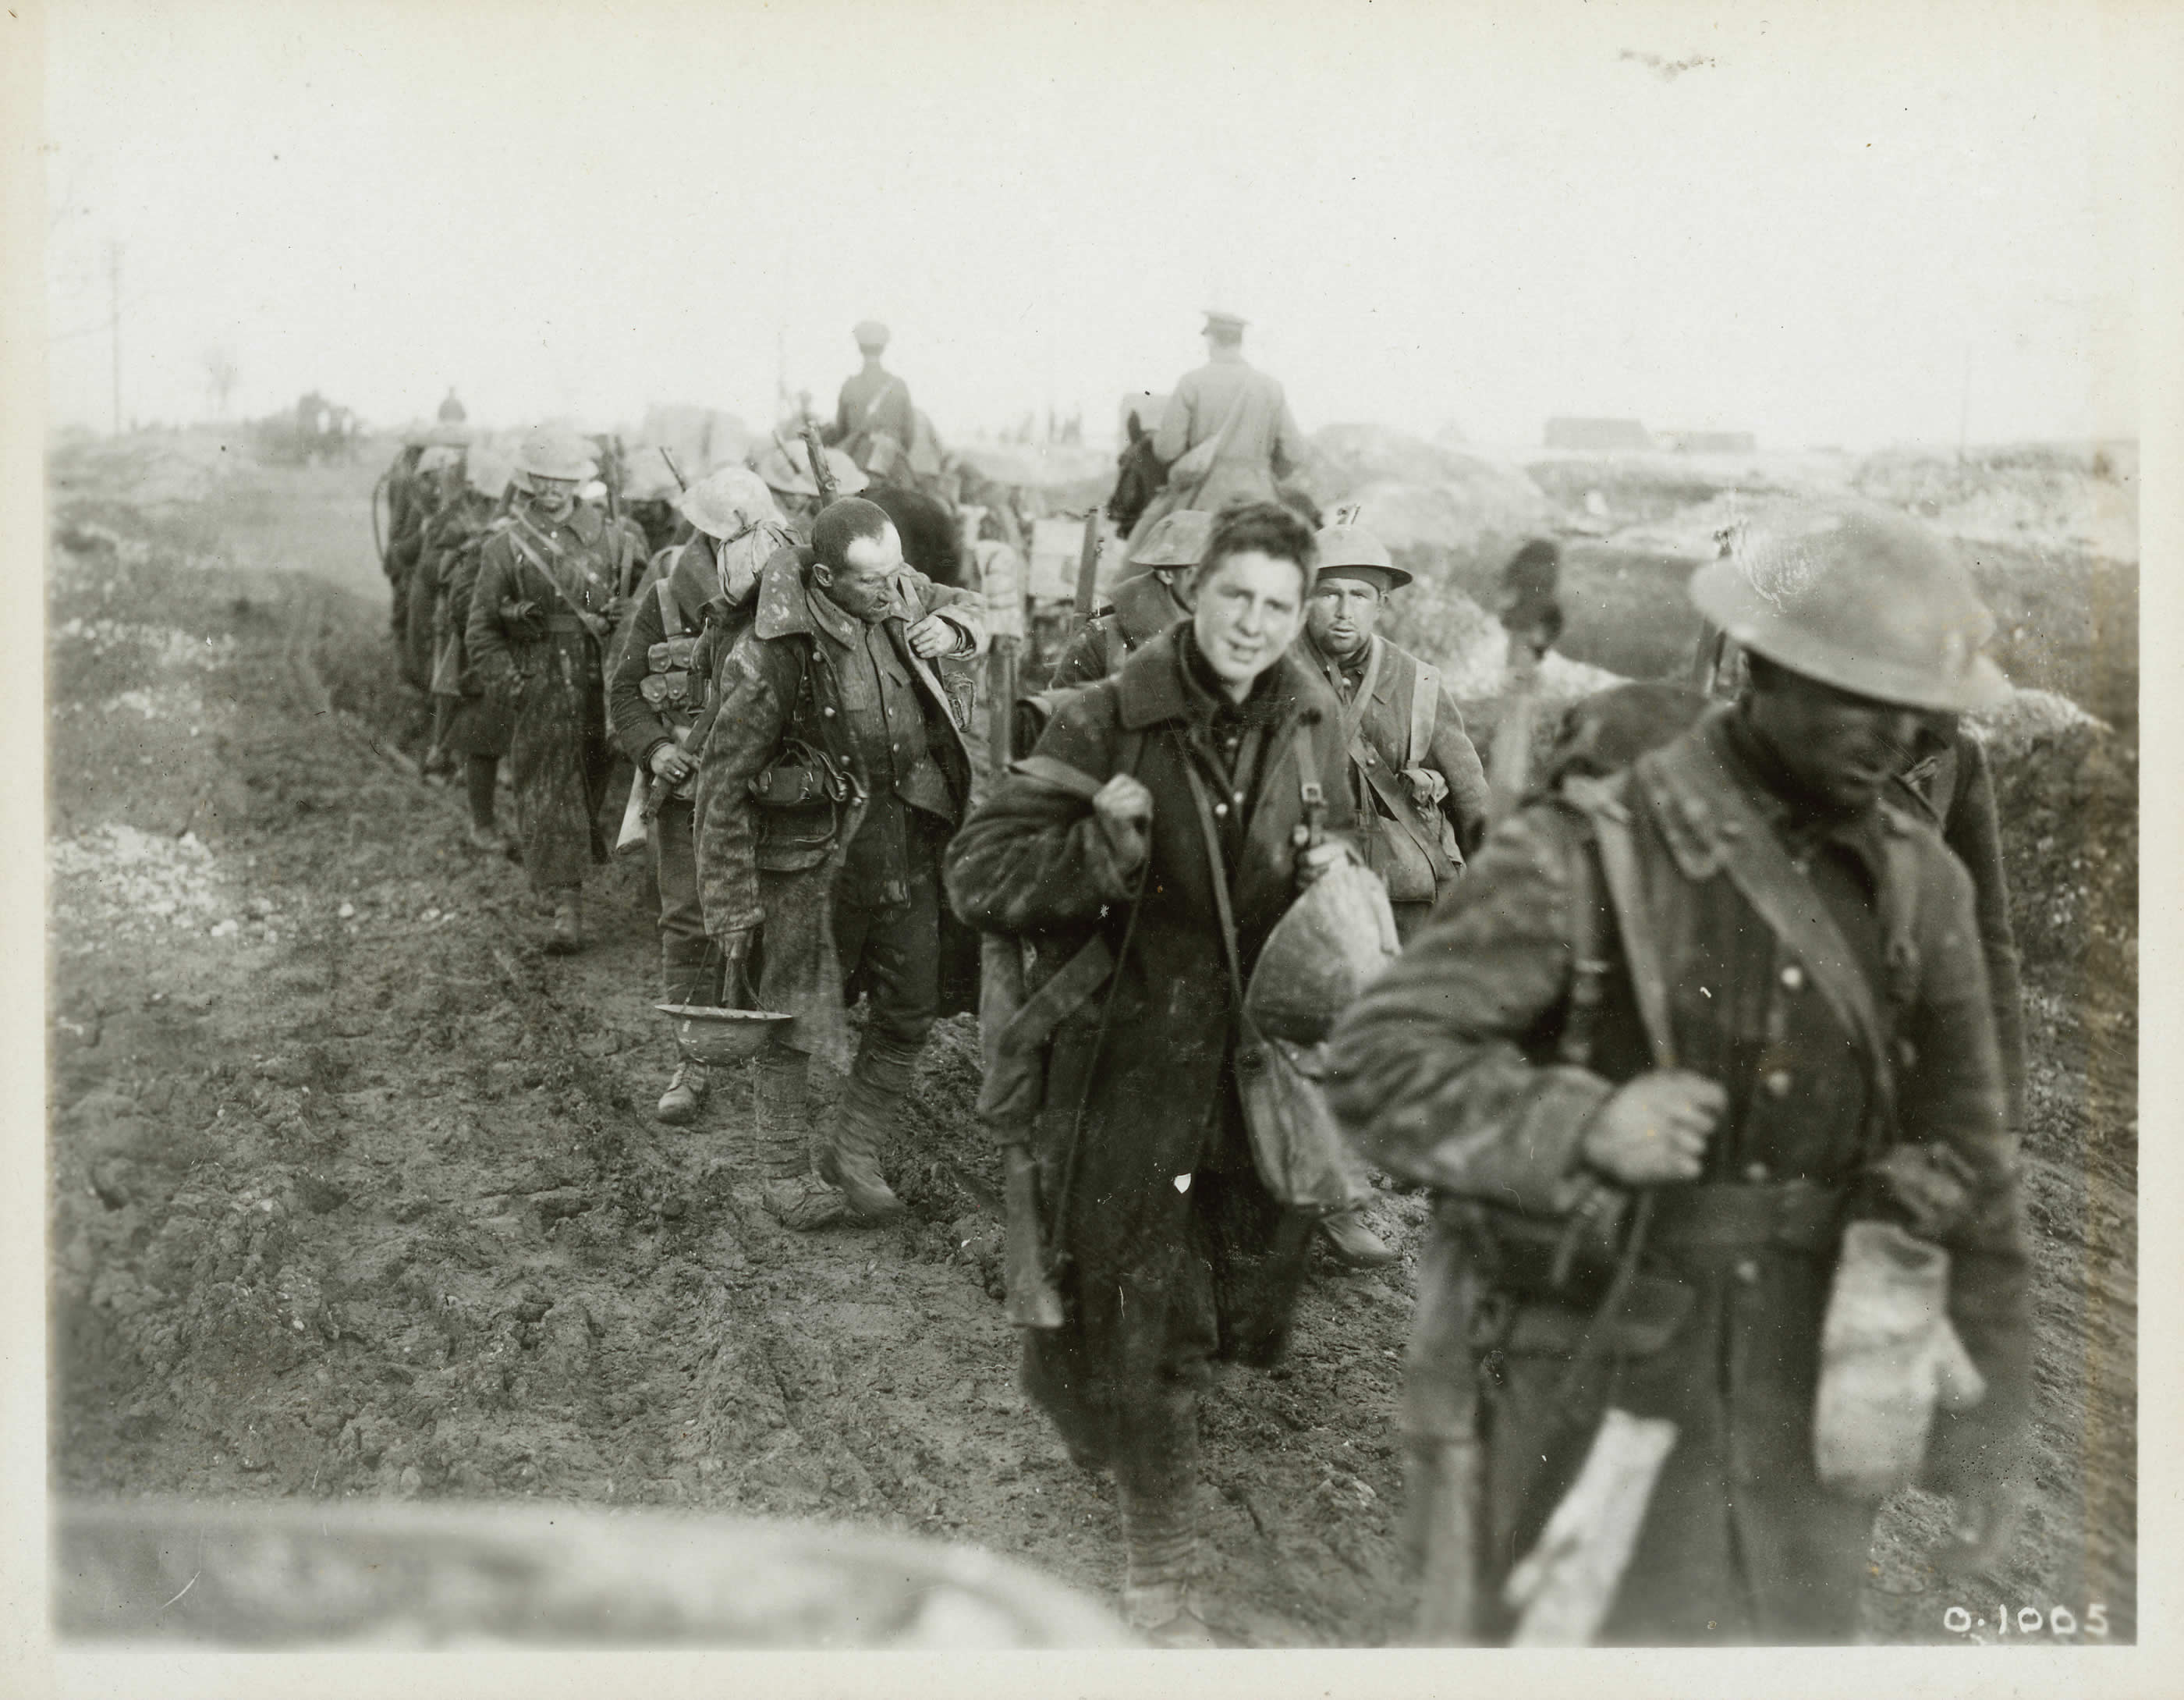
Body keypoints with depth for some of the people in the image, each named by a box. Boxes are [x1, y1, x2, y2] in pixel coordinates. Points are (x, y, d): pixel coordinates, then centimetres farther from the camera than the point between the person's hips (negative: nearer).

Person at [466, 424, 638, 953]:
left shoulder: (610, 537, 6)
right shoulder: (506, 546, 3)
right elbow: (480, 630, 4)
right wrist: (509, 682, -6)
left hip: (597, 678, 2)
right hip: (537, 686, -1)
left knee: (591, 786, 10)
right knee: (546, 793, -6)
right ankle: (566, 909, -7)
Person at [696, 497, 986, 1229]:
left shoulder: (898, 593, -5)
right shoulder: (774, 651, -22)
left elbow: (969, 607, 20)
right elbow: (724, 781, -15)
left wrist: (951, 629, -6)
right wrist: (732, 906, -13)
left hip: (905, 840, 6)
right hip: (814, 847, -6)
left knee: (911, 1010, 11)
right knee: (797, 1015, 5)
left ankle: (854, 1153, 28)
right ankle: (782, 1169, 25)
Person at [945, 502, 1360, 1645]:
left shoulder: (1315, 725, 4)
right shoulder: (1105, 723, -11)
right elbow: (978, 875, -12)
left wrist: (1337, 874, 0)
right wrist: (1101, 847, -27)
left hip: (1263, 1064, 5)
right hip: (1127, 1067, -5)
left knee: (1243, 1302, 15)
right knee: (1146, 1327, 3)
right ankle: (1160, 1578, 21)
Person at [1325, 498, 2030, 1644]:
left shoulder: (1920, 886, 5)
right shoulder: (1588, 857, -10)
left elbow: (1968, 1168, 11)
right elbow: (1375, 1061, -12)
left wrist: (1986, 1434, 11)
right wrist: (1579, 1124, -25)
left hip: (1805, 1405, 4)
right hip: (1597, 1385, -4)